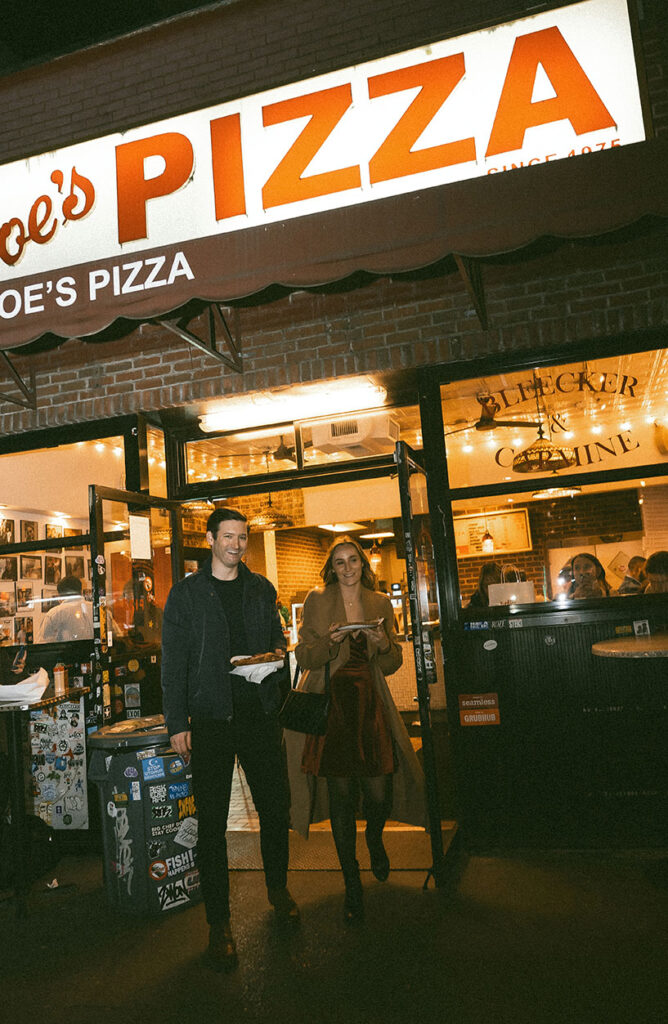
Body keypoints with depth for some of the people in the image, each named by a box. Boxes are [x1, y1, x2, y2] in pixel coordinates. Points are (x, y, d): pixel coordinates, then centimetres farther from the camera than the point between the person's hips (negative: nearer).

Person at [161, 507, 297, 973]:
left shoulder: (262, 589, 11)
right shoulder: (186, 594, 1)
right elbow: (174, 662, -1)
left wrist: (278, 651, -5)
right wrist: (177, 723, -5)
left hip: (260, 711, 3)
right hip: (211, 717, -3)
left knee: (276, 806, 10)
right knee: (212, 820, 2)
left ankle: (278, 887, 35)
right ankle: (219, 922, 16)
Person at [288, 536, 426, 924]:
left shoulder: (380, 604, 9)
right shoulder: (317, 601, 2)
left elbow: (393, 664, 11)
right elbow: (304, 657, 1)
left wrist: (383, 644, -10)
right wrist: (330, 640, -17)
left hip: (370, 704, 2)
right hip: (330, 704, -2)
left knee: (380, 794, 1)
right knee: (341, 796, 2)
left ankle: (375, 840, 38)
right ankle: (352, 884, 21)